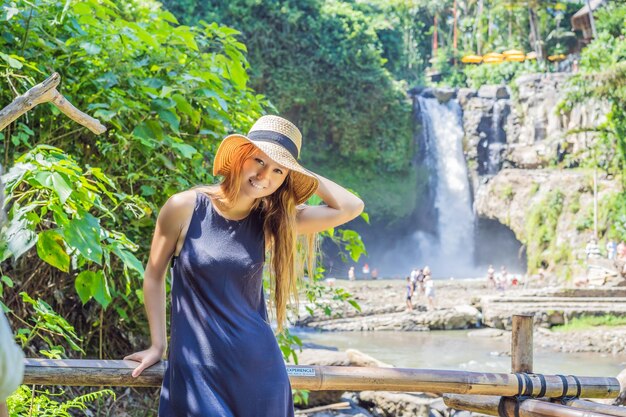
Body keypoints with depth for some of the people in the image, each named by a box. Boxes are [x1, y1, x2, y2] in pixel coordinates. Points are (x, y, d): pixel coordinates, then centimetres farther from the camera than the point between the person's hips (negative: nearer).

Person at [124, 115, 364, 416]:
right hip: (197, 368, -3)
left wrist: (304, 177, -2)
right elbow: (154, 275, 5)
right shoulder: (184, 208, -7)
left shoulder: (271, 221, 0)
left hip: (259, 366, 3)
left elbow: (351, 208, -4)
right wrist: (157, 345, 7)